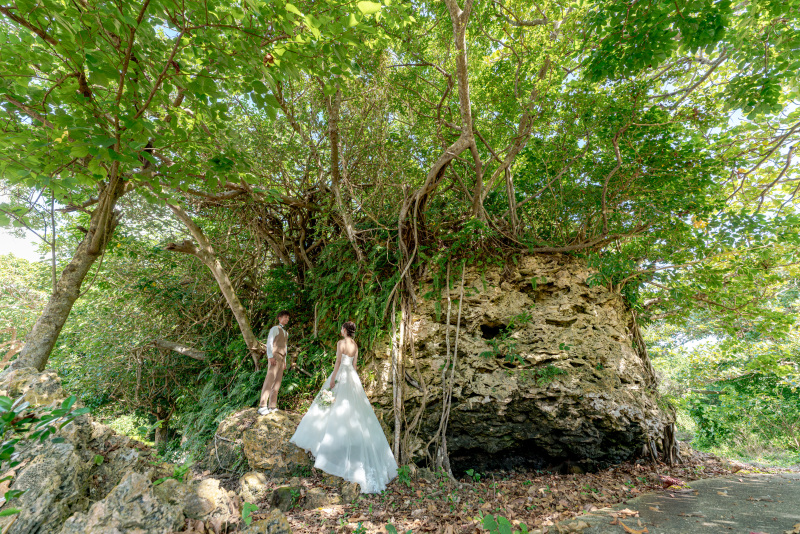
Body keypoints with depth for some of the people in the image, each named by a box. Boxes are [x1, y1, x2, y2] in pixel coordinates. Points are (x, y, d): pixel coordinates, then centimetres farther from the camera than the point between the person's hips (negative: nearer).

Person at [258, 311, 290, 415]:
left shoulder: (286, 333, 24)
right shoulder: (275, 329, 0)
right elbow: (269, 342, -10)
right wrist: (270, 356, -21)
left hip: (282, 358, 8)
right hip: (274, 356, -8)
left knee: (277, 382, 5)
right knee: (270, 380, -15)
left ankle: (272, 406, 9)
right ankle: (262, 406, -16)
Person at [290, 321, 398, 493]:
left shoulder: (341, 342, -14)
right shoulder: (355, 345, 7)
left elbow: (338, 361, -17)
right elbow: (354, 364, 11)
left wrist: (333, 379, -14)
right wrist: (351, 378, 19)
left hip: (341, 375, -6)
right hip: (352, 376, 7)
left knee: (335, 408, 5)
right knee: (352, 408, 10)